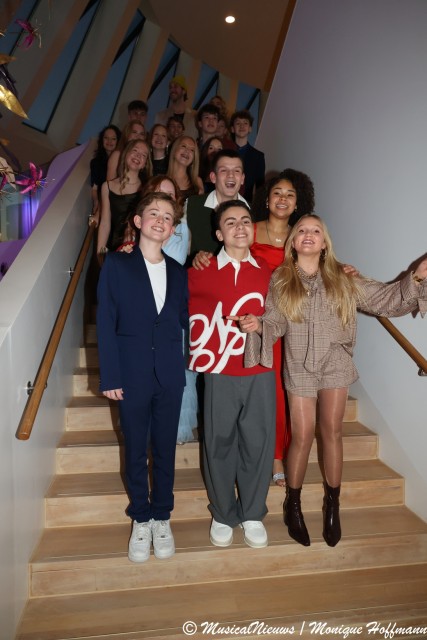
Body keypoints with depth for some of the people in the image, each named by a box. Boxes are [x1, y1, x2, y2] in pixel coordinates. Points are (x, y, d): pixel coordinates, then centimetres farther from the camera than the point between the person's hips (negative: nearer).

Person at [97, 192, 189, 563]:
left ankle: (161, 518, 31)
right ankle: (140, 520, 30)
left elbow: (185, 319, 11)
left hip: (170, 375, 3)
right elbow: (106, 323, -5)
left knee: (165, 448, 12)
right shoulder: (117, 265, -1)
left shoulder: (178, 272, 9)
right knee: (135, 450, 10)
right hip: (133, 375, -2)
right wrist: (109, 376, -9)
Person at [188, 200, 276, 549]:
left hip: (260, 372, 2)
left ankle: (252, 514, 28)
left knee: (258, 443, 7)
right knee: (220, 444, 7)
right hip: (221, 373, -2)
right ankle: (223, 515, 28)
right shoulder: (201, 272, -2)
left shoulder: (268, 272, 7)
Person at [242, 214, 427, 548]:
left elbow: (384, 299, 2)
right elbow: (275, 323, -4)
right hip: (300, 366, -1)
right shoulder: (280, 280, 1)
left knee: (332, 432, 6)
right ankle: (293, 504, 24)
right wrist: (257, 324, -25)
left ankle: (333, 505, 24)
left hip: (335, 364, 1)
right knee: (303, 436, 2)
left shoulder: (343, 279, 3)